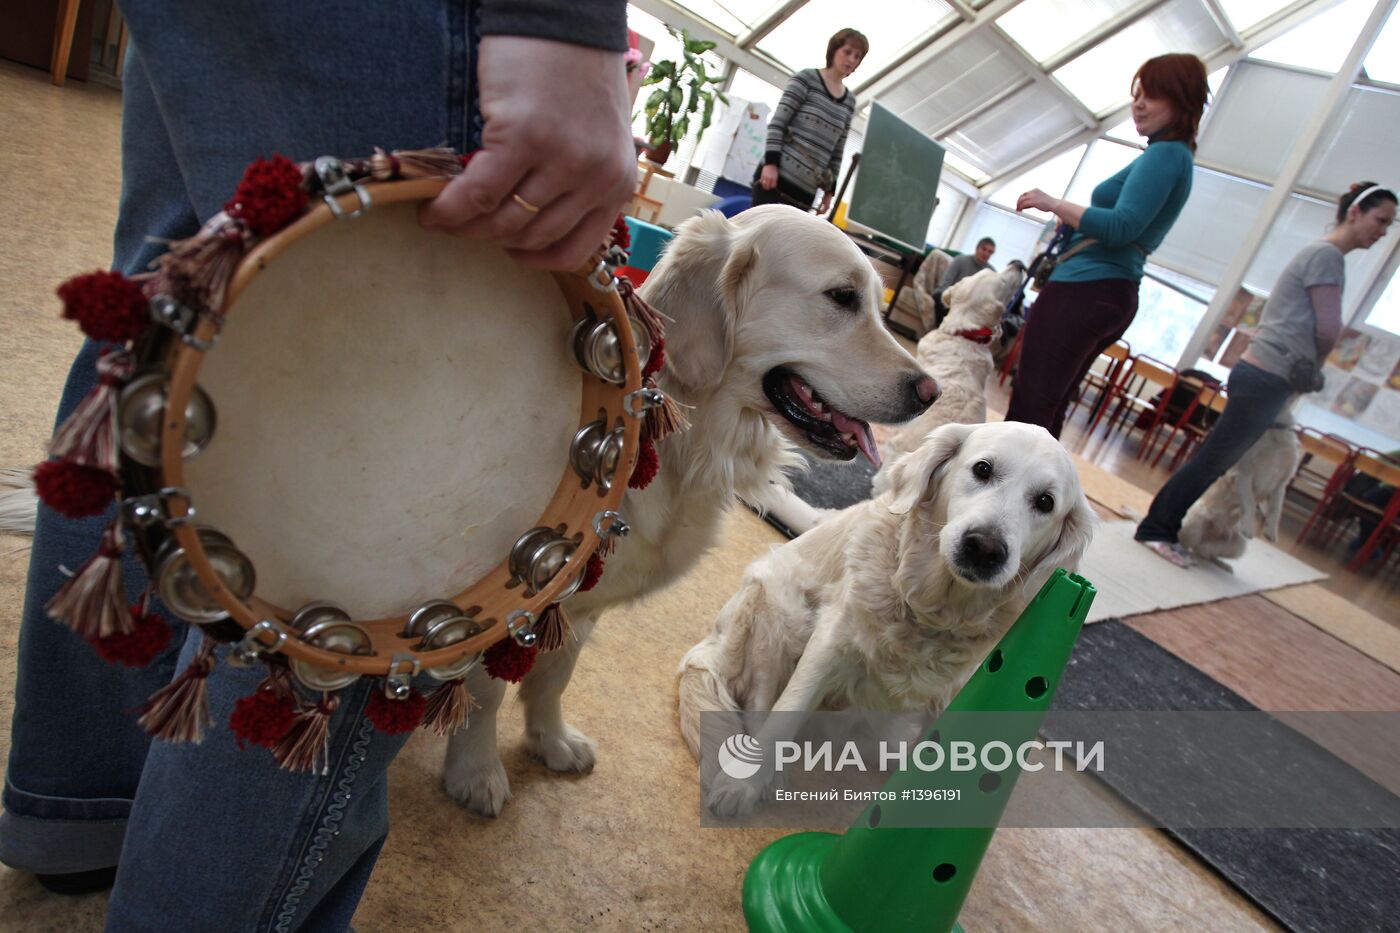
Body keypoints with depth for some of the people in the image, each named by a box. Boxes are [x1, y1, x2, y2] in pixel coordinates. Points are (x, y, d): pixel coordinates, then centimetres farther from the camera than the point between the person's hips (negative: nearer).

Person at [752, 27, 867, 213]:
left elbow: (837, 151, 17)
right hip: (778, 174, -4)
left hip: (807, 190, 4)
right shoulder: (807, 78, 3)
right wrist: (770, 161, -15)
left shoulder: (849, 101, 17)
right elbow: (777, 122, -4)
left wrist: (830, 189, 11)